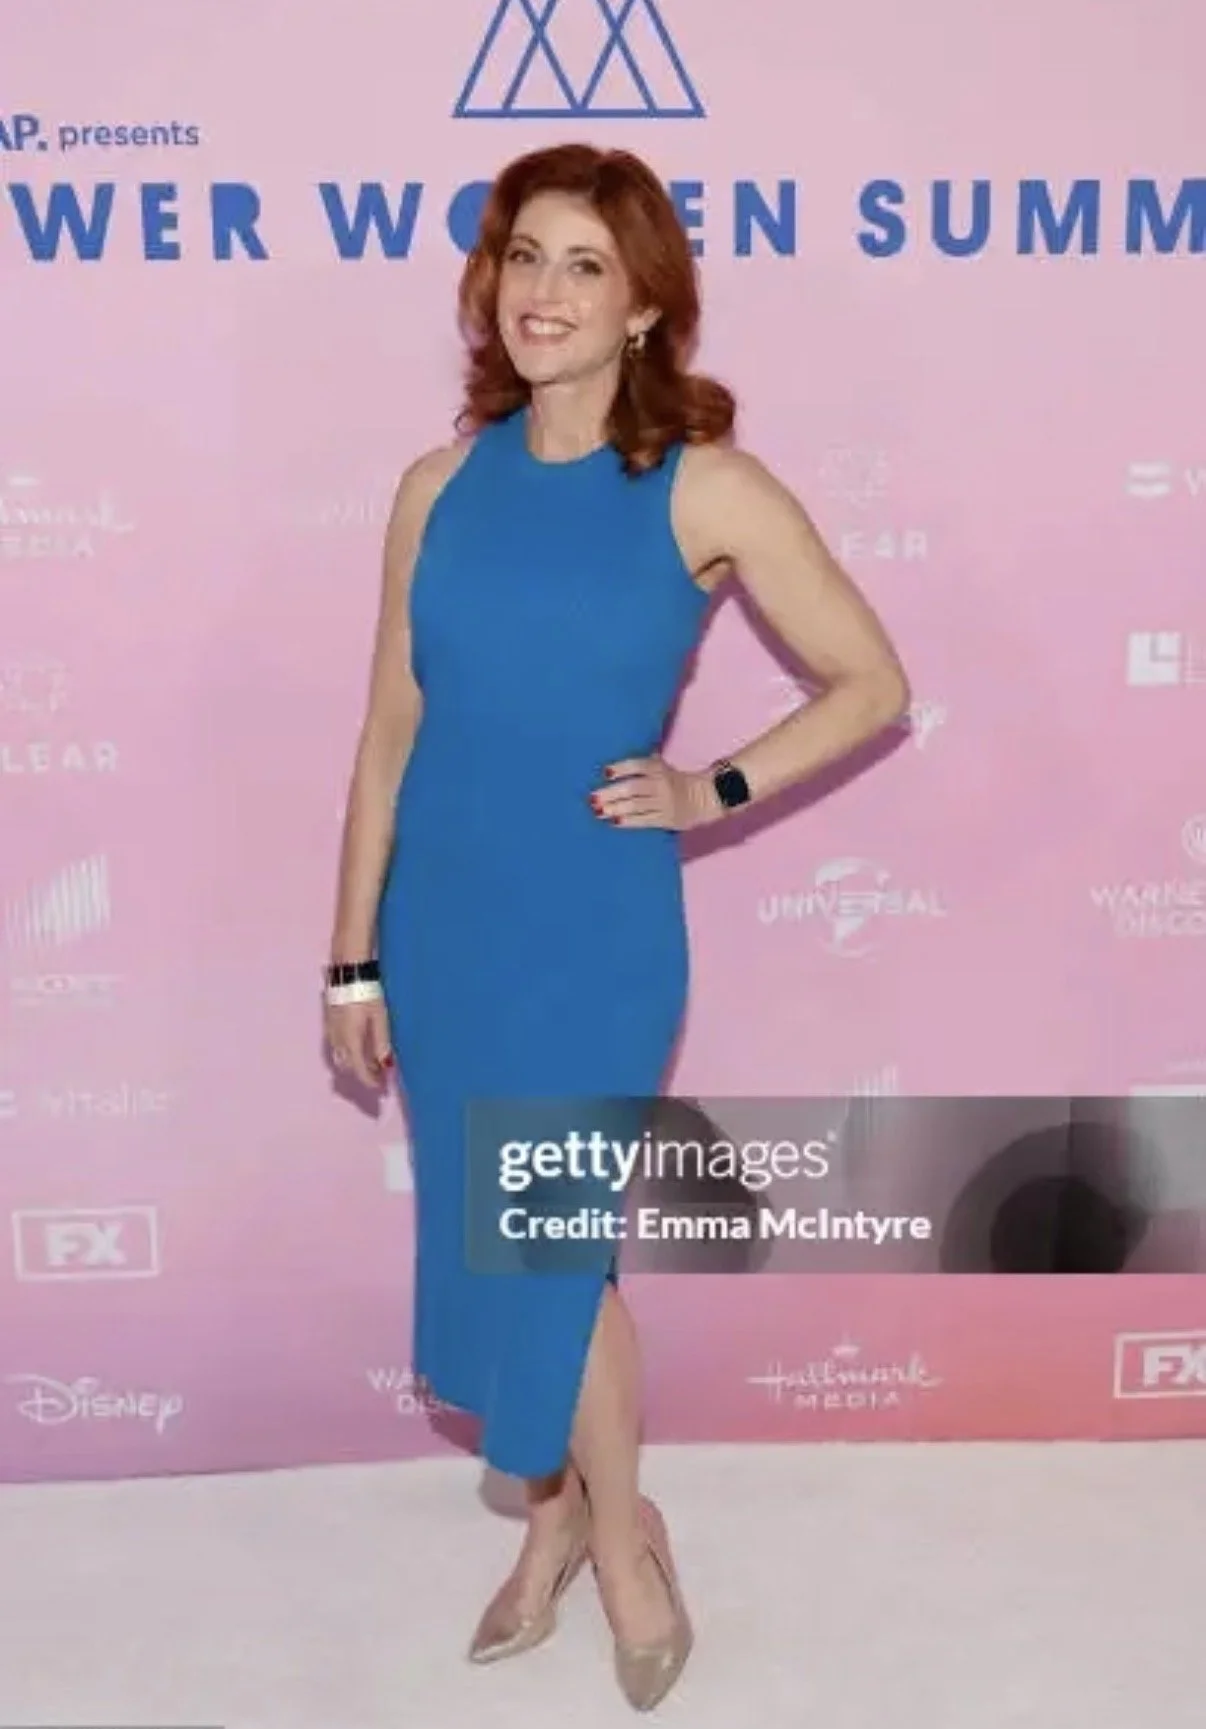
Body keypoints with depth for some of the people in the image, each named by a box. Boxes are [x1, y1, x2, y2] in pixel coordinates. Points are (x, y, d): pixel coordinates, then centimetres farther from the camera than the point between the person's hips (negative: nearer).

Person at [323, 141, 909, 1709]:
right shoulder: (442, 487, 1)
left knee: (548, 1250, 5)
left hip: (595, 934, -3)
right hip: (443, 927, 4)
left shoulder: (707, 491, -8)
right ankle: (558, 1511, 38)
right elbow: (390, 734, 4)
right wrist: (354, 958, 5)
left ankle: (618, 1525, 33)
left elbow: (872, 684, 0)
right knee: (487, 1243, 14)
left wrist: (713, 790, -10)